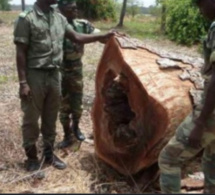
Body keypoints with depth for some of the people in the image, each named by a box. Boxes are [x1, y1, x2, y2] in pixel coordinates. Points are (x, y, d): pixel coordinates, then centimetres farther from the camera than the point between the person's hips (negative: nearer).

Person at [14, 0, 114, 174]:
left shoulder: (60, 18, 6)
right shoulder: (26, 18, -11)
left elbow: (77, 38, 15)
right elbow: (21, 53, -12)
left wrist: (102, 37, 8)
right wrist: (23, 82, -15)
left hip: (54, 74, 6)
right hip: (35, 75, -6)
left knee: (51, 118, 16)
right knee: (31, 119, 7)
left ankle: (49, 153, 32)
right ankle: (32, 157, 23)